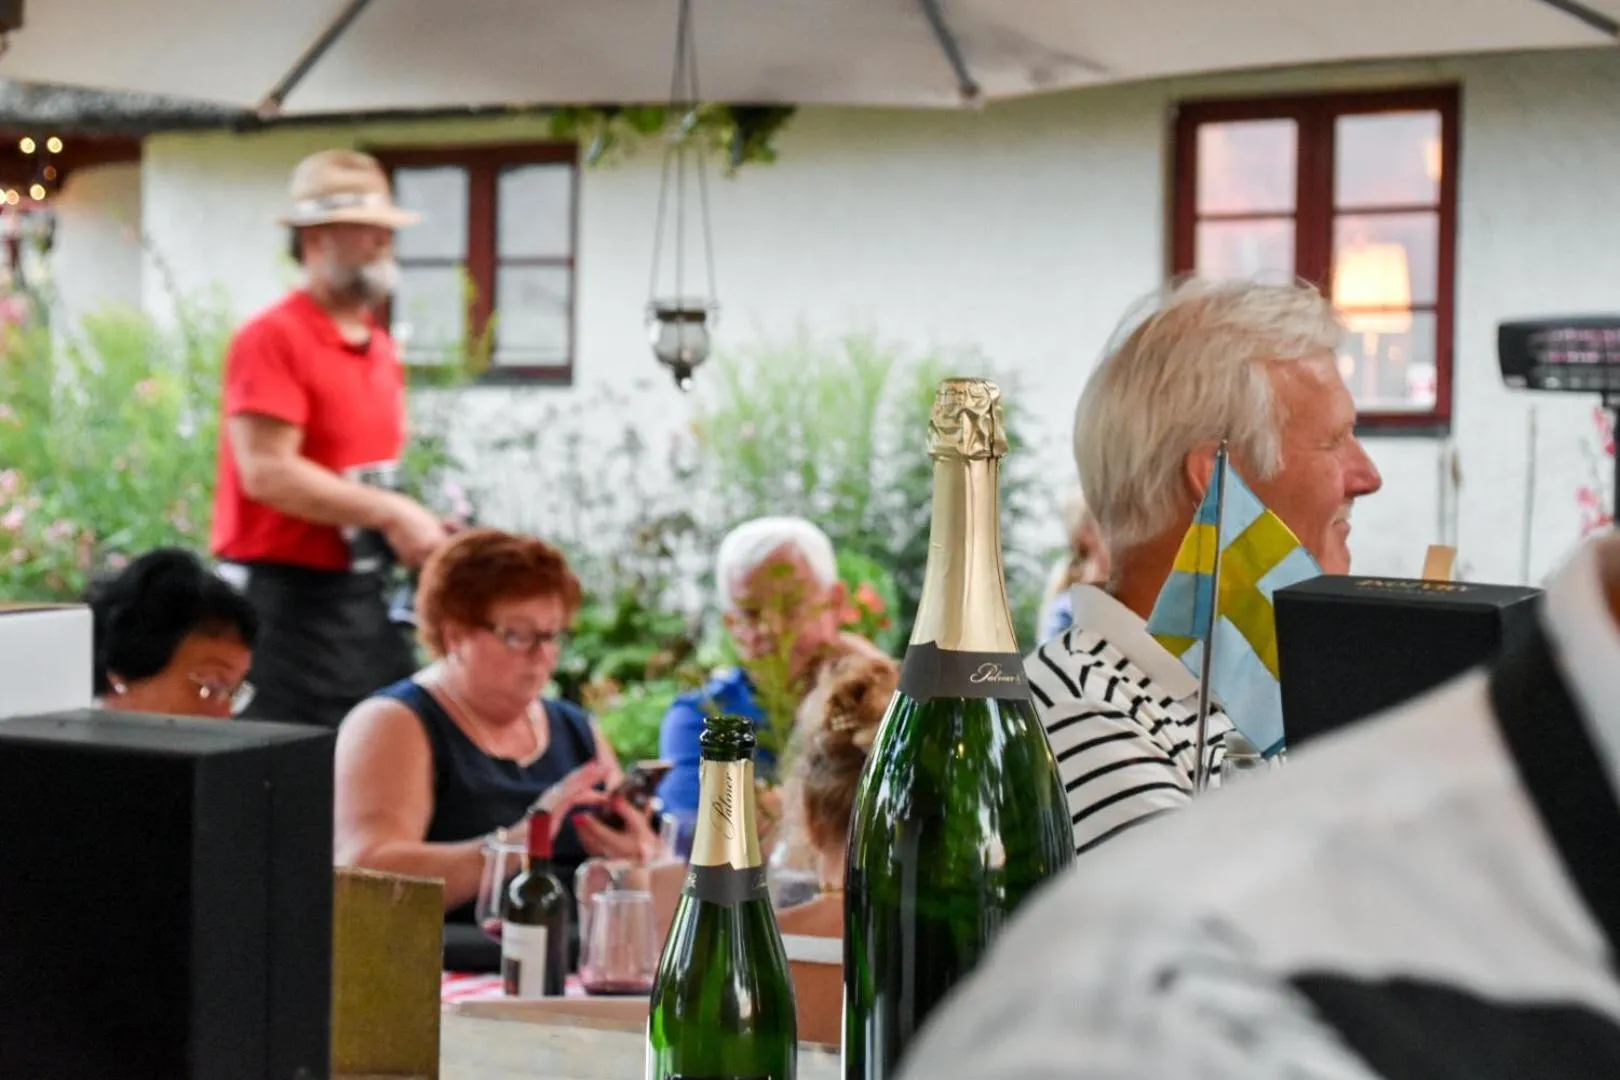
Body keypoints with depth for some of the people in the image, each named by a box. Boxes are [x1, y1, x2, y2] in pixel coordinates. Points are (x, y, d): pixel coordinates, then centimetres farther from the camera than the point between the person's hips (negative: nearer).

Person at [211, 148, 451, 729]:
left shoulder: (382, 348, 14)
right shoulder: (272, 339, -11)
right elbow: (267, 472, -20)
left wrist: (417, 531, 4)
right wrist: (390, 514, -19)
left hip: (367, 595, 8)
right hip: (290, 598, -8)